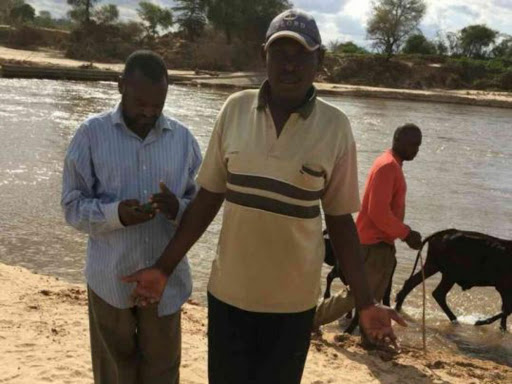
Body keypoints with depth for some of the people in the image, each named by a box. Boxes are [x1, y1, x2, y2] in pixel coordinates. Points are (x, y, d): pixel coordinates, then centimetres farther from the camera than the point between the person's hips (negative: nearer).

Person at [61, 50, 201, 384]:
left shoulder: (183, 138, 1)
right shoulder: (91, 134, -5)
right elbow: (72, 206, -6)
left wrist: (178, 209, -20)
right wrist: (116, 213, -25)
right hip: (110, 277, -1)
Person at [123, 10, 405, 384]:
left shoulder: (335, 126, -7)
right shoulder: (236, 109, -4)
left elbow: (340, 219, -1)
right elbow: (208, 197, 2)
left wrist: (365, 302, -4)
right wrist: (164, 267, 1)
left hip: (293, 302, -1)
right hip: (229, 292, 1)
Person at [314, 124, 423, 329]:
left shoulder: (391, 165, 14)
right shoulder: (388, 166, -18)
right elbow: (378, 212, -25)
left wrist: (405, 233, 14)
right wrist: (406, 234, -17)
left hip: (381, 243, 10)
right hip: (374, 243, -10)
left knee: (372, 296, 13)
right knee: (357, 295, -6)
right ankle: (310, 321, 5)